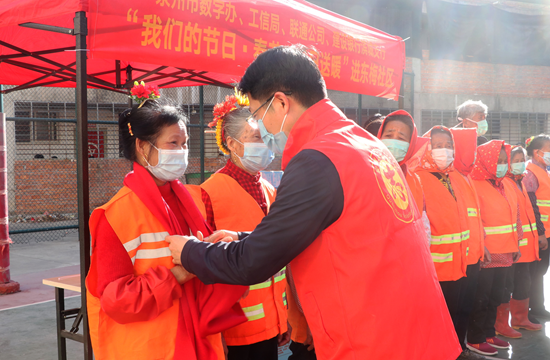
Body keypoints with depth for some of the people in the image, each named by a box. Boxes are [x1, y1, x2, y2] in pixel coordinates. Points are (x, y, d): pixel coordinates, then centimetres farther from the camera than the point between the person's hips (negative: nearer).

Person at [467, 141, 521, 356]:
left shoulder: (506, 189, 13)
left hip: (504, 255, 8)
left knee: (495, 297, 17)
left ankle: (489, 334, 30)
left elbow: (515, 217, 18)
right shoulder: (475, 187, -13)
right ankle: (475, 340, 14)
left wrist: (515, 245, 14)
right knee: (481, 299, 2)